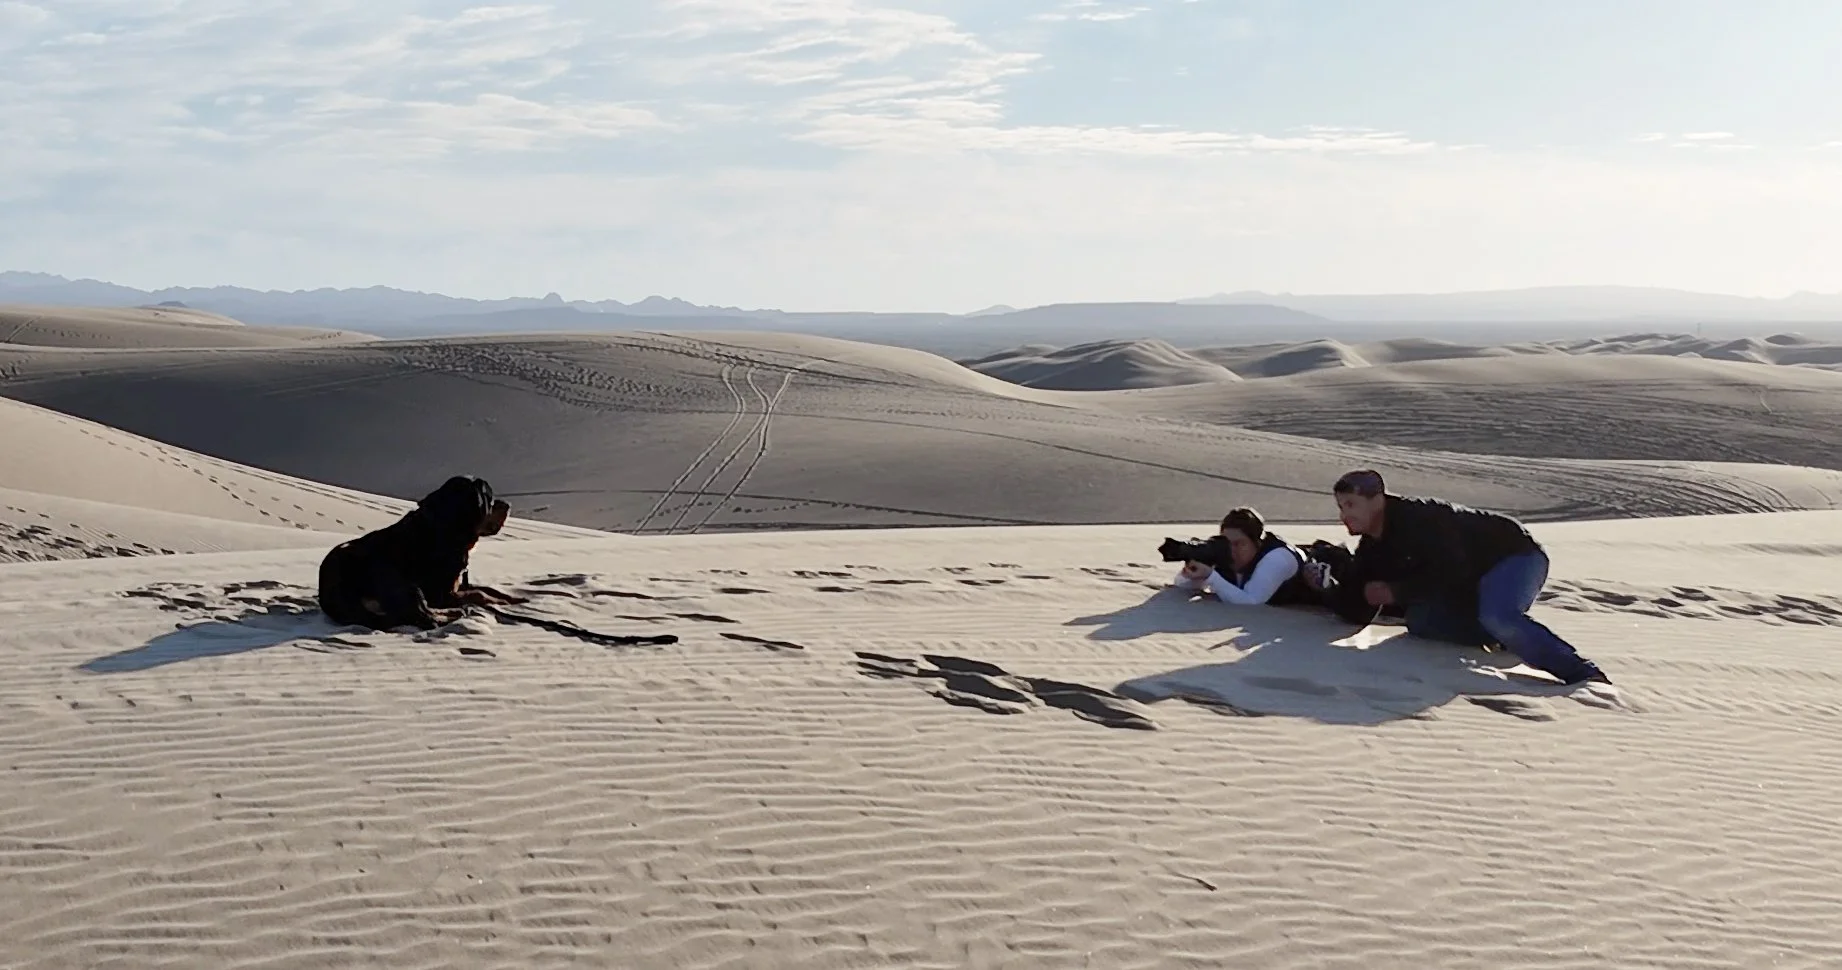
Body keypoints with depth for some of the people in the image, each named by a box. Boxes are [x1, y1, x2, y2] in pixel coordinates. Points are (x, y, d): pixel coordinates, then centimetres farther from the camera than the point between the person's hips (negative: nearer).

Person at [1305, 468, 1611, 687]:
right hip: (1472, 583, 9)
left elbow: (1453, 570, -31)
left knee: (1497, 617, -37)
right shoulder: (1371, 549, 1)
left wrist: (1395, 592, -26)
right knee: (1419, 619, -12)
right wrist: (1326, 591, -18)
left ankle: (1581, 672, -32)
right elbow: (1358, 612, -1)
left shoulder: (1416, 516, -24)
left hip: (1514, 555, -9)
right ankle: (1507, 636, -12)